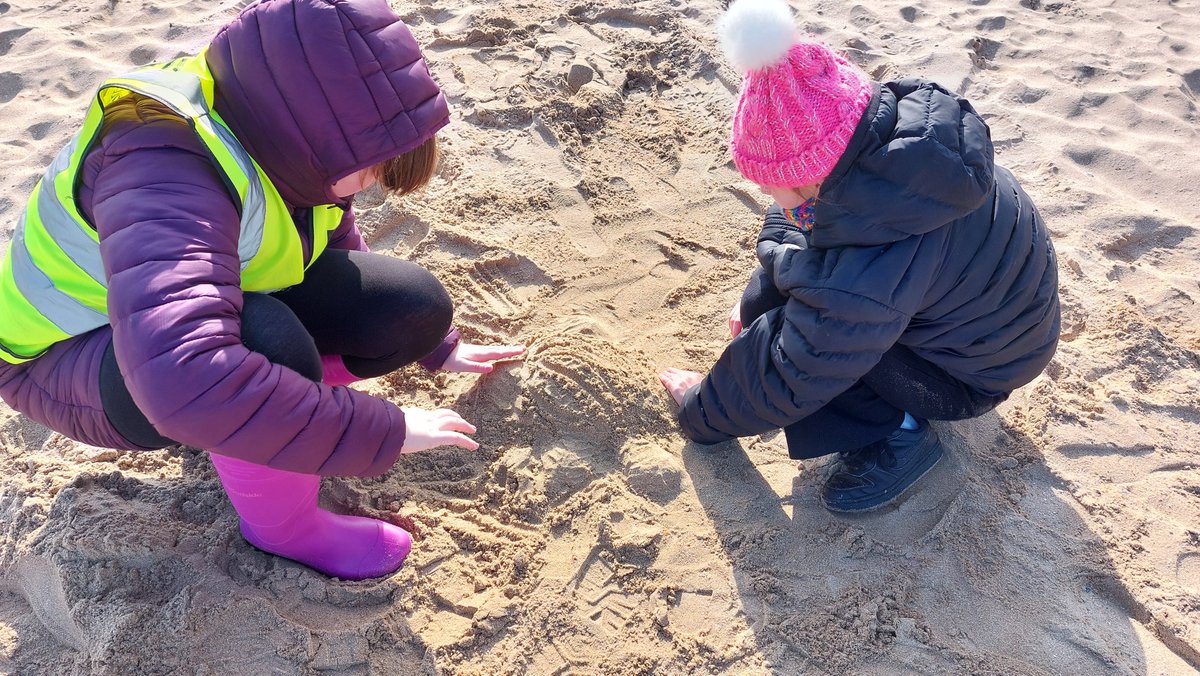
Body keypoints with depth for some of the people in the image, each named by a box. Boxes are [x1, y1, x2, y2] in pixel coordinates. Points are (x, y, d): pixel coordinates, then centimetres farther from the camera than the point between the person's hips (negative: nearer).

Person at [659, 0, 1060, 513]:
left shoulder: (863, 284, -42)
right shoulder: (894, 123, -20)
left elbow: (786, 385, -27)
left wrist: (702, 415, -8)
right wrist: (754, 301, 2)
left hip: (976, 374, -8)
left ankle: (898, 436, -3)